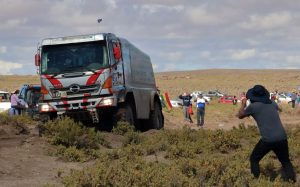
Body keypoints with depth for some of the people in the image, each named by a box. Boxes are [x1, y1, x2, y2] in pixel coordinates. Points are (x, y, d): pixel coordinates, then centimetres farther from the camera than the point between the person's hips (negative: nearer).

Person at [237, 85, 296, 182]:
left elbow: (240, 115, 14)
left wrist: (243, 104, 29)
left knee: (254, 159, 17)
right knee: (285, 161, 19)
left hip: (267, 140, -4)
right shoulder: (272, 103, 10)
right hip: (282, 138, 4)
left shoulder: (253, 106, -4)